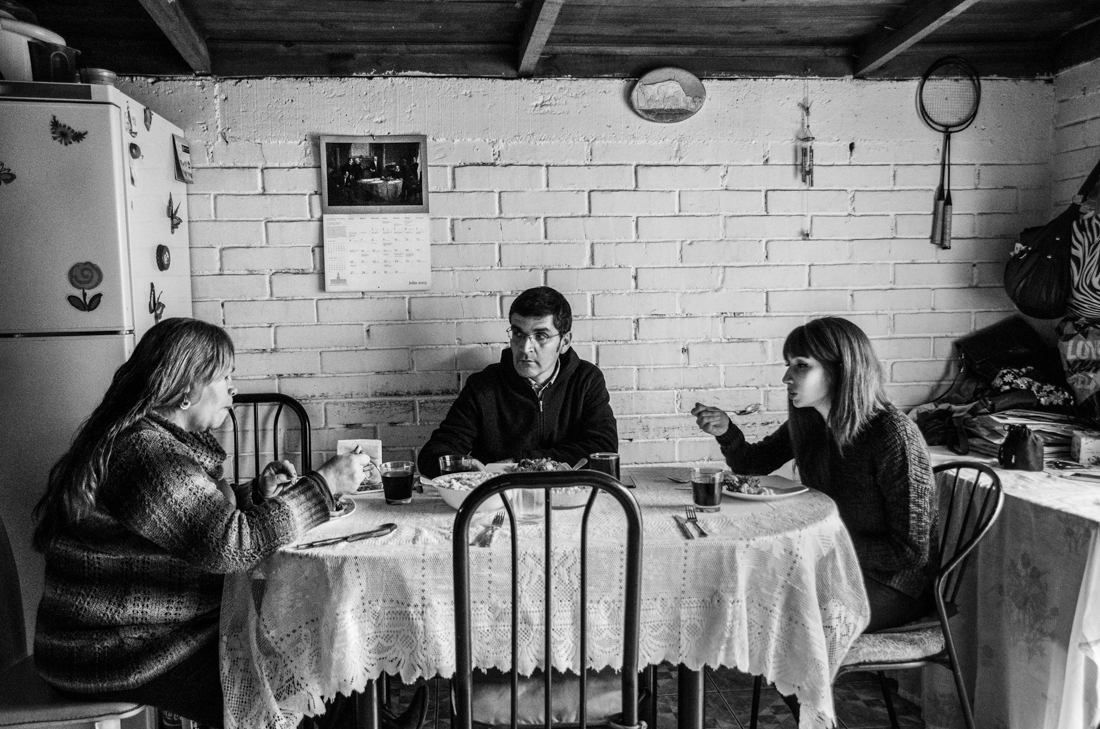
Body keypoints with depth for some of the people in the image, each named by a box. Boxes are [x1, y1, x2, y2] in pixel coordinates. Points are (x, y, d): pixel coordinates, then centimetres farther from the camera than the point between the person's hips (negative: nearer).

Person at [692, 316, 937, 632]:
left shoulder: (894, 436, -24)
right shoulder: (807, 421, -4)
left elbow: (911, 551, -21)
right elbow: (752, 464, 12)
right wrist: (726, 431, -8)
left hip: (893, 580, -6)